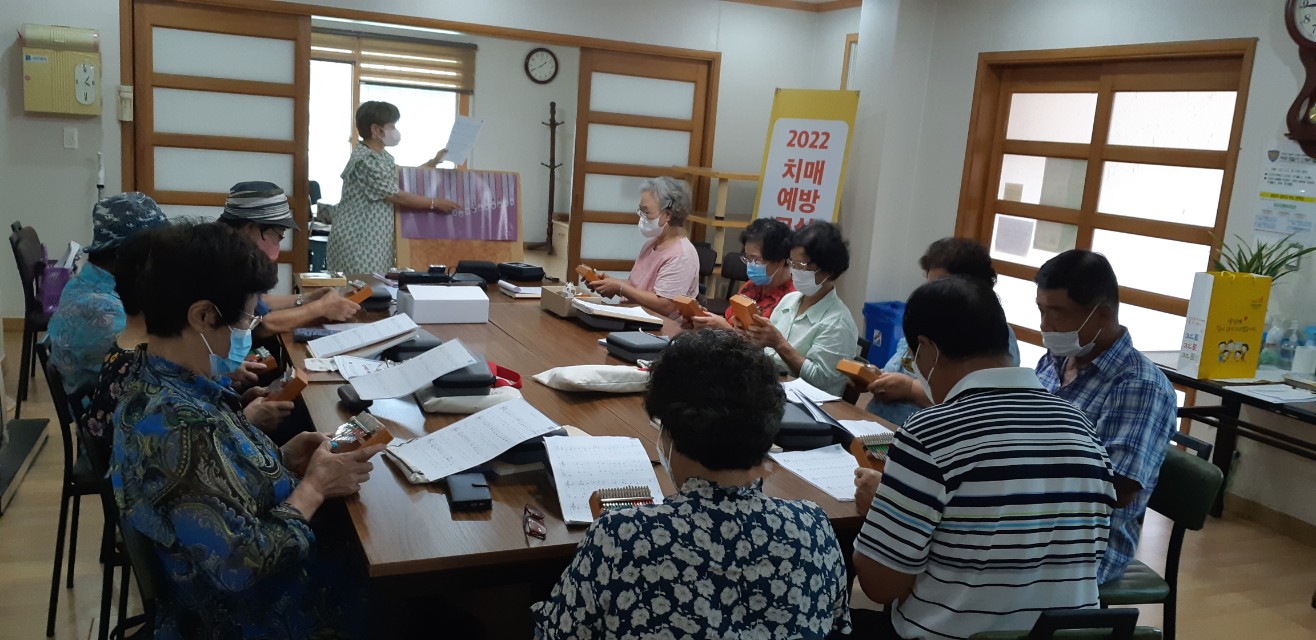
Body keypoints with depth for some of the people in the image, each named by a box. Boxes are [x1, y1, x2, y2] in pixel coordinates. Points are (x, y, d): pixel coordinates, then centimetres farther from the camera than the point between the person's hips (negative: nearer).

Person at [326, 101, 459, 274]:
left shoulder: (383, 156, 12)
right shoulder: (364, 160, -18)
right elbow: (395, 196, -17)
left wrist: (433, 162, 25)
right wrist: (435, 203, -11)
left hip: (376, 239, 9)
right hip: (358, 240, -9)